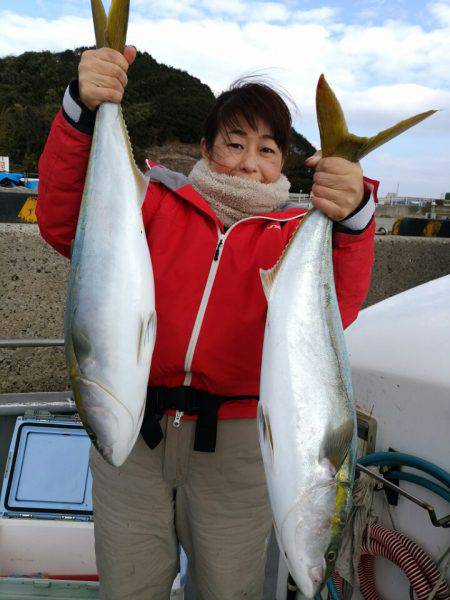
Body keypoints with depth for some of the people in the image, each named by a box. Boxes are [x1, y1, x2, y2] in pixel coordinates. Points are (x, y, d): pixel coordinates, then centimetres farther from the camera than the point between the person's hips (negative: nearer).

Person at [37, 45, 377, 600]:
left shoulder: (294, 231, 2)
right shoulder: (157, 200, 3)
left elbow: (330, 315, -18)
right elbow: (64, 227, -13)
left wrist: (351, 220, -38)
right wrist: (81, 110, -27)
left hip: (234, 444, 0)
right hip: (131, 431, 1)